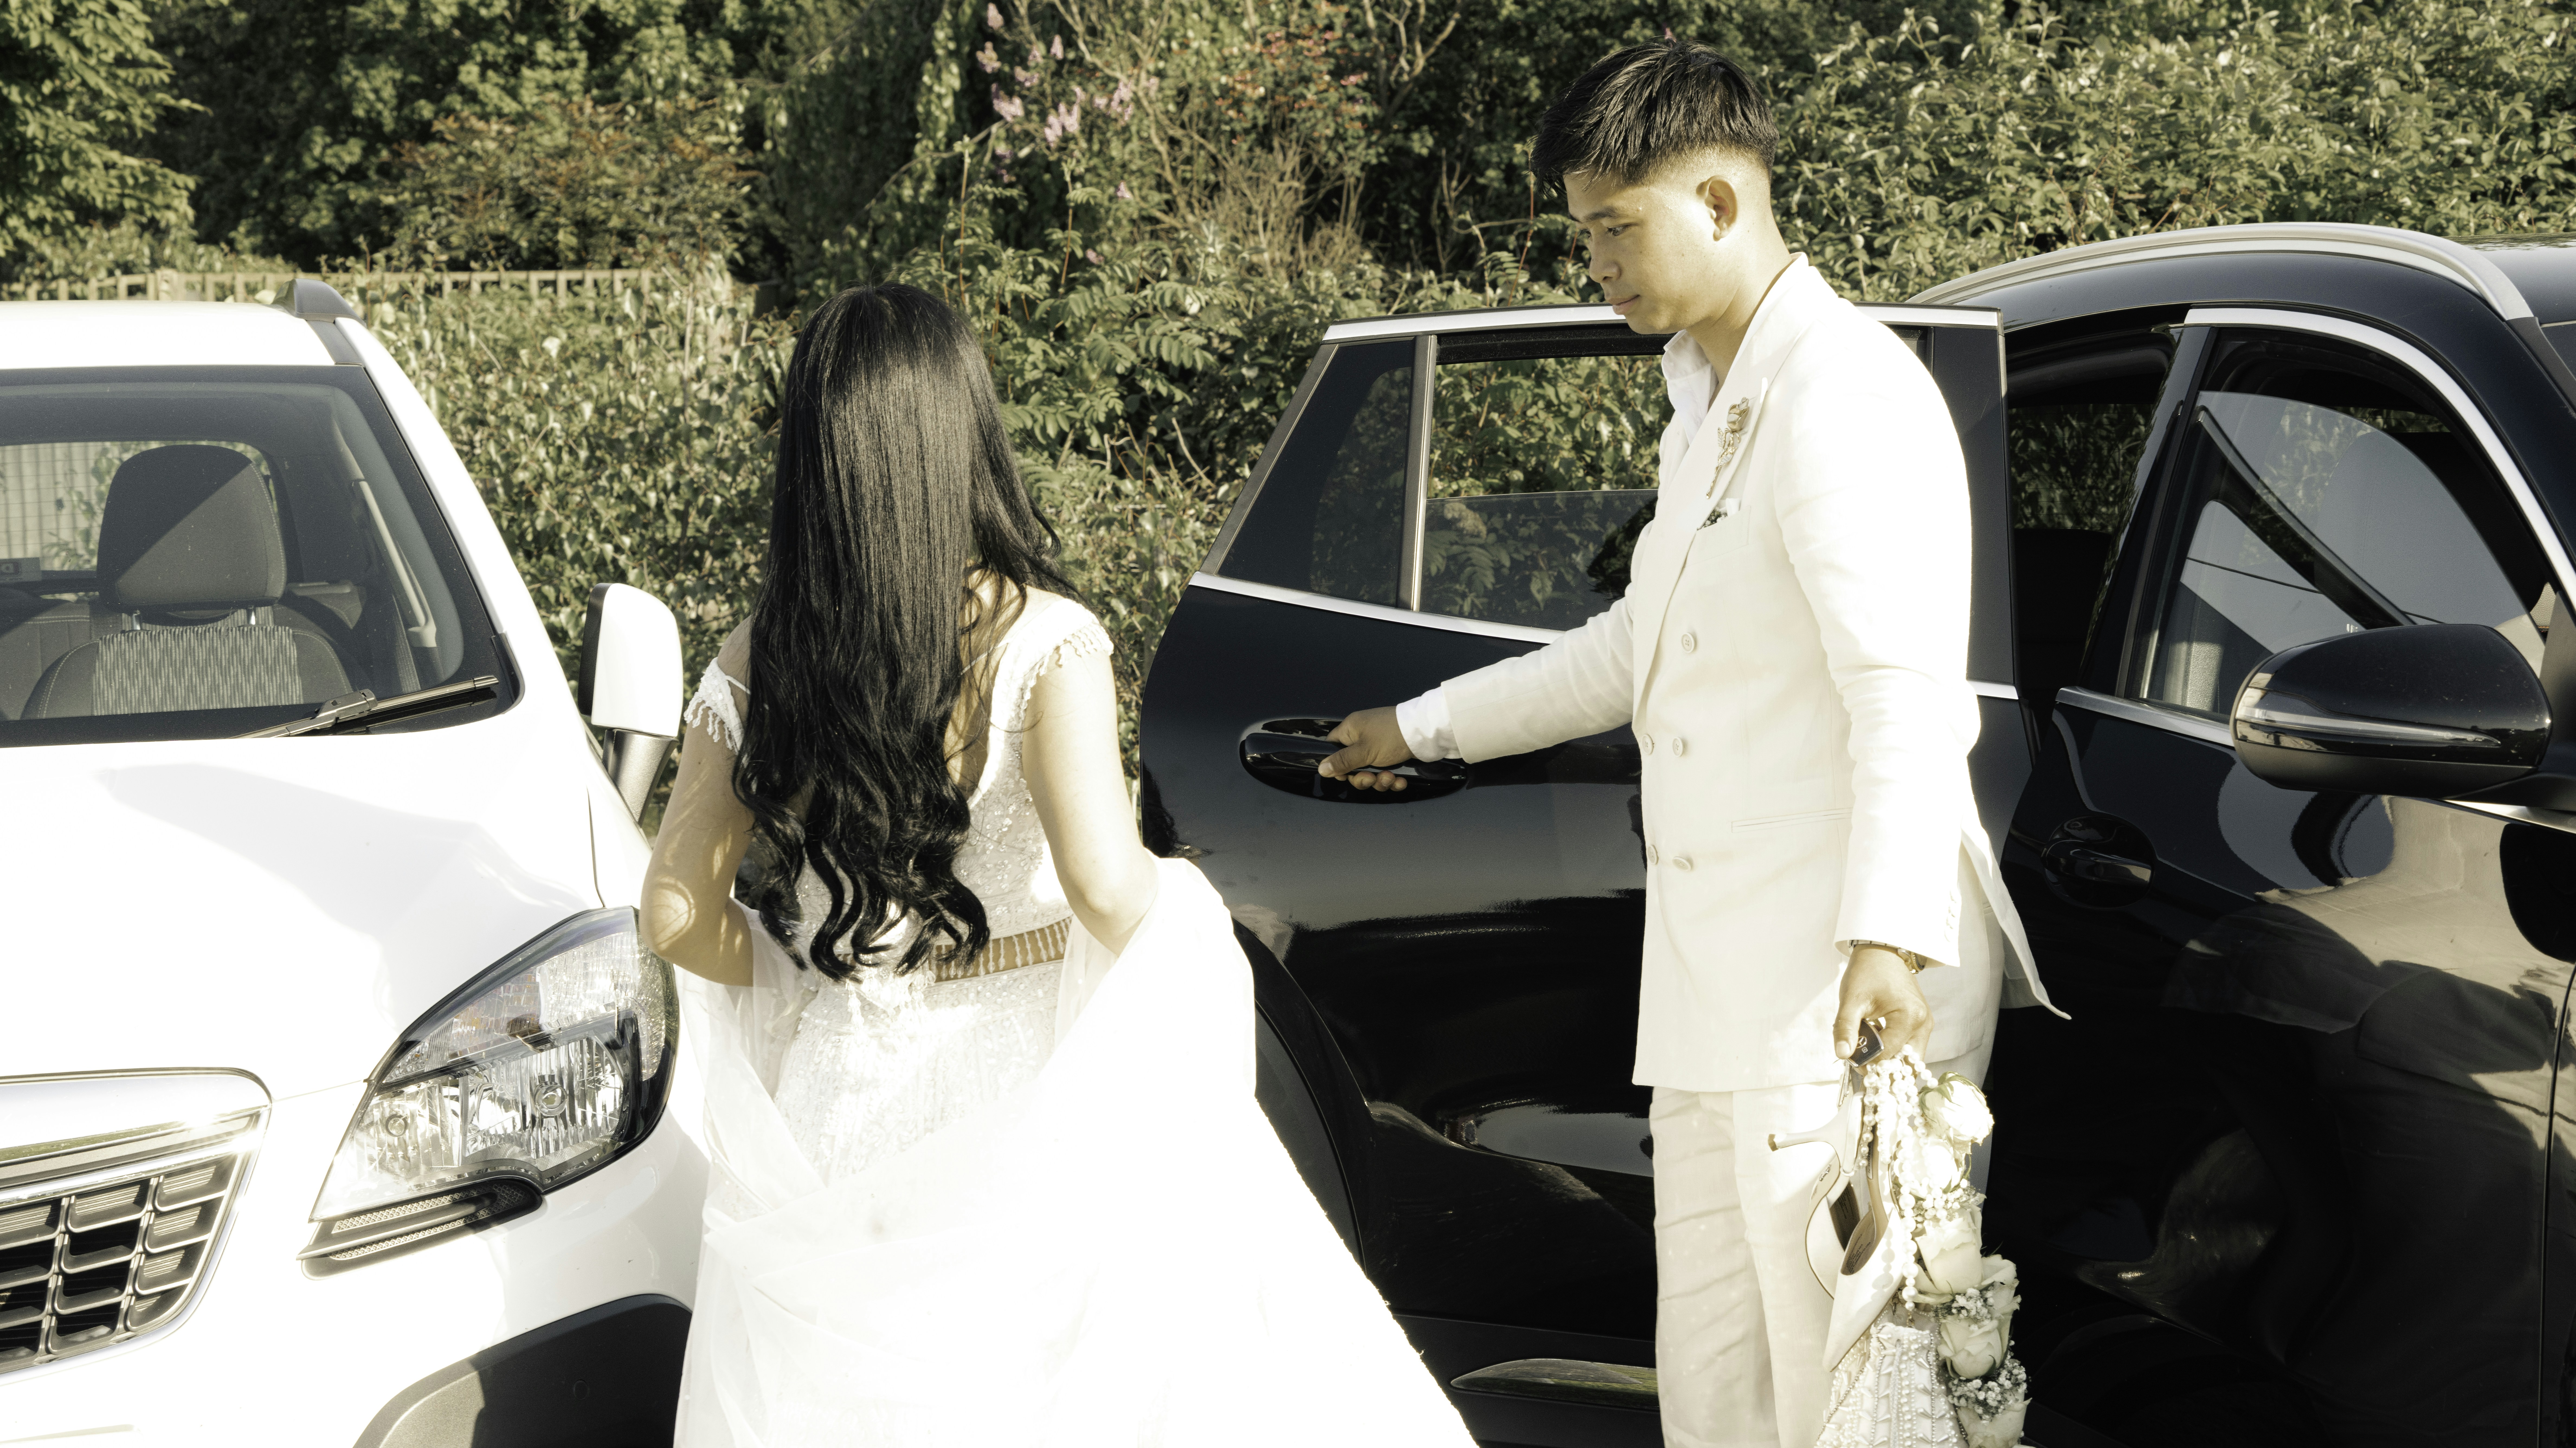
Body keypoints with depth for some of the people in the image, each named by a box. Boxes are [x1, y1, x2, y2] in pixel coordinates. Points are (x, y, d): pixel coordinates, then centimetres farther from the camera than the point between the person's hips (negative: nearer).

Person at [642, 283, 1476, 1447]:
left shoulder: (755, 666, -2)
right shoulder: (1042, 642, -14)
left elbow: (679, 912, -3)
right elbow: (1106, 885, -25)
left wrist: (816, 995, 12)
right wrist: (1181, 931, -4)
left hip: (837, 1100, 4)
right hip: (1025, 1091, -4)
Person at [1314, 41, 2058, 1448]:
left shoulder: (1840, 394, -13)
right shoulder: (1707, 406, 21)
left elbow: (1907, 693, -25)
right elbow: (1638, 646, 34)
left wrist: (1886, 933, -36)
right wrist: (1427, 725, 41)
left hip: (1839, 1000, -10)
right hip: (1717, 1000, 11)